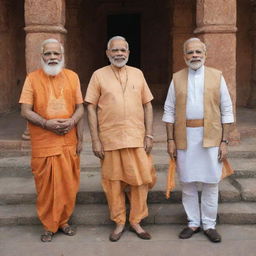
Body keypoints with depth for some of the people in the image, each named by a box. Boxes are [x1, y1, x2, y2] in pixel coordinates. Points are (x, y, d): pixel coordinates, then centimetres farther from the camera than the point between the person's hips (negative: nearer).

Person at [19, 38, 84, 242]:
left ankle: (63, 221, 26)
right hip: (43, 144, -2)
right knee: (46, 186, 4)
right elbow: (25, 111, -5)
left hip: (69, 143, 2)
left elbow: (80, 107, 10)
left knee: (68, 185, 7)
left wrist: (72, 121, -5)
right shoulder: (32, 78, -1)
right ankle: (49, 226, 21)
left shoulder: (72, 76, 7)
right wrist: (46, 123, -18)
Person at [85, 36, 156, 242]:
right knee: (113, 181, 7)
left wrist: (149, 135, 2)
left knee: (141, 180, 4)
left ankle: (136, 222, 23)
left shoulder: (137, 74, 8)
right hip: (110, 139, -1)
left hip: (137, 138, 2)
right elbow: (91, 108, 0)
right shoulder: (99, 75, 1)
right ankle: (119, 223, 25)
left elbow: (147, 105, 9)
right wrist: (95, 140, -6)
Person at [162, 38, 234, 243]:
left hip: (211, 137, -1)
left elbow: (227, 111, 2)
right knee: (188, 183, 9)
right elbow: (169, 111, 6)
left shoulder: (217, 76, 3)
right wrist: (170, 140, 0)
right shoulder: (177, 78, 6)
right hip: (185, 138, 1)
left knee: (210, 183, 5)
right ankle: (193, 223, 24)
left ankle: (209, 224, 21)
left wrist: (225, 141, -3)